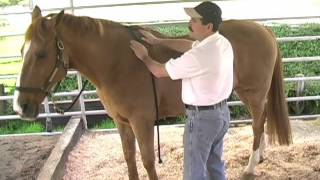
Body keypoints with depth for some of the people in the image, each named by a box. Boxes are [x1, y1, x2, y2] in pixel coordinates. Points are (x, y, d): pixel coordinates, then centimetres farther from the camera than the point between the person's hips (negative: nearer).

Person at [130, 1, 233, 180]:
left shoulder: (198, 56, -28)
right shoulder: (223, 43, -1)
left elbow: (159, 71, -16)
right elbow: (190, 45, 15)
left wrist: (145, 57, 4)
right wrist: (158, 41, 14)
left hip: (202, 118, -9)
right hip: (222, 112, 9)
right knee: (216, 164, 24)